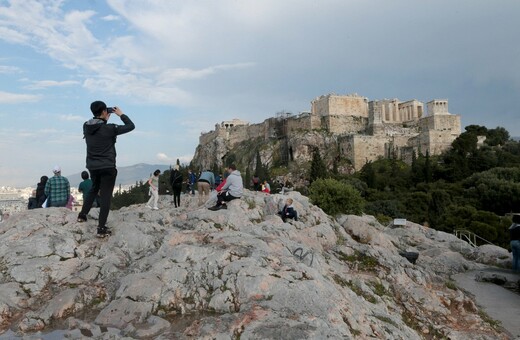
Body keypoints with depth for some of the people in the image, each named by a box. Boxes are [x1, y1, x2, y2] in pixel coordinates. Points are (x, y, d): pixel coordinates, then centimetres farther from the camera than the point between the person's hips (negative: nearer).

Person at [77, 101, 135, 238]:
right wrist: (121, 114, 2)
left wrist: (104, 120, 14)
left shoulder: (86, 126, -1)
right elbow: (131, 126, -9)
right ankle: (101, 228, 1)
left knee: (94, 189, 30)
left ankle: (82, 215, 35)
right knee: (105, 196, 0)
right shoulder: (109, 128, -17)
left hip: (92, 166, 6)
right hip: (107, 167, -6)